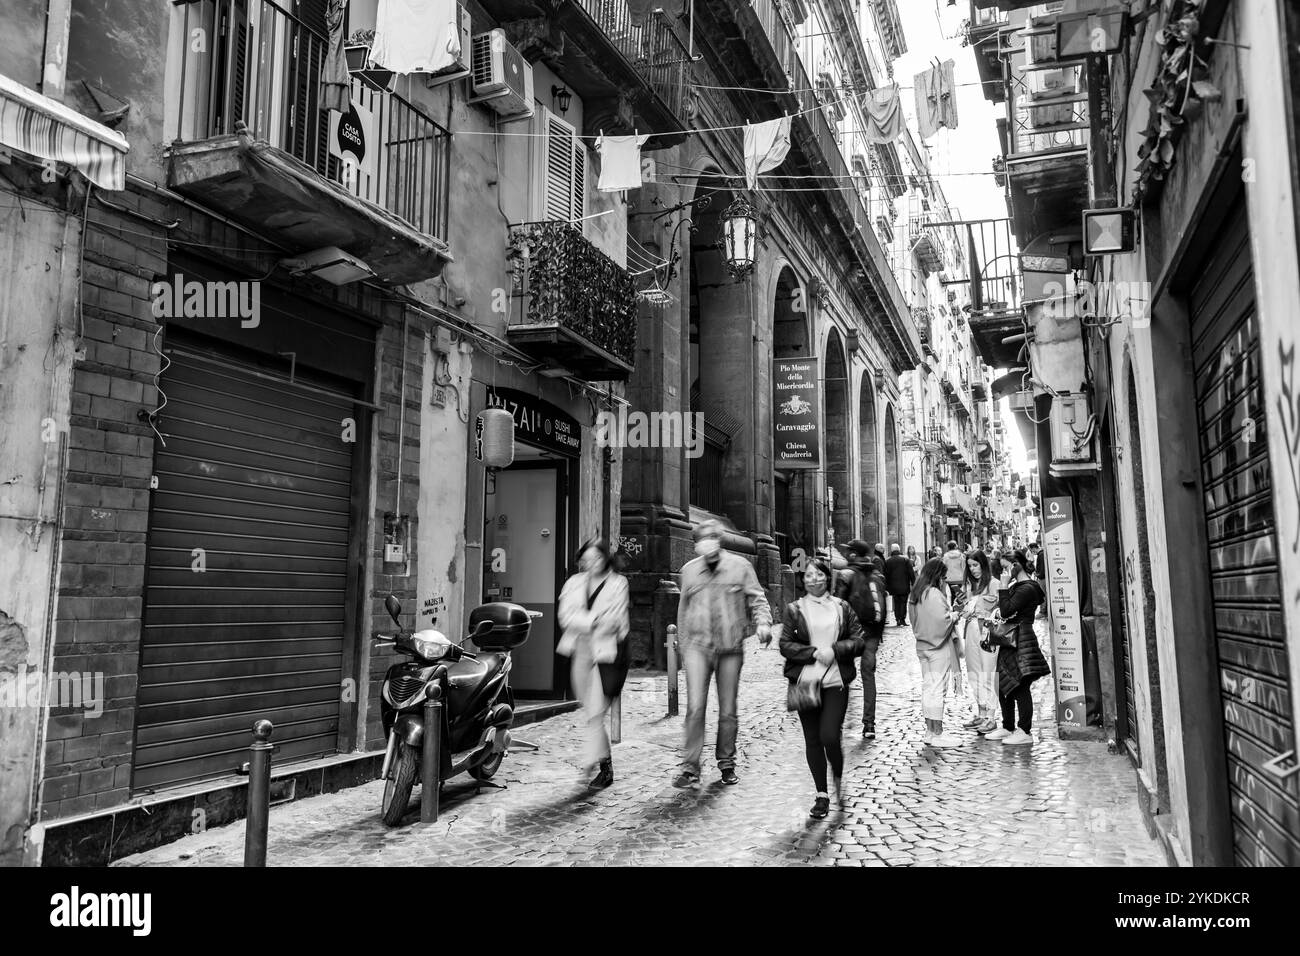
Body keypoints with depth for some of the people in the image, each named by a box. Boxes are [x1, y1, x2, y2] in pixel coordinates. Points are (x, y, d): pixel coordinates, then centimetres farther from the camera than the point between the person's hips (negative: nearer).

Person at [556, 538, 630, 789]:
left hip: (606, 652, -5)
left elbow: (613, 621, -11)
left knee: (596, 712, -11)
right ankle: (606, 764, 24)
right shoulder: (574, 583, 12)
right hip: (580, 652, 5)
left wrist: (582, 621, -11)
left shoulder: (618, 584, 0)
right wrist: (592, 621, -14)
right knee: (590, 711, 11)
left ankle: (593, 761, -5)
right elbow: (564, 616, -2)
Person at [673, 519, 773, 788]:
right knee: (695, 708, -10)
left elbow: (757, 598, 3)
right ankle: (690, 768, -3)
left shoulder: (739, 566, -1)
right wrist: (683, 646, 17)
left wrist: (763, 623, -16)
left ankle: (726, 763, 26)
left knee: (728, 711, 8)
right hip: (698, 646, 0)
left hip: (731, 648, 0)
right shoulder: (689, 570, 5)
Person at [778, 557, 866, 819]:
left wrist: (835, 650, -13)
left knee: (829, 736, -11)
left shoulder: (842, 607, 7)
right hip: (805, 682, 1)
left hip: (836, 682, -1)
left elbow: (859, 641, 4)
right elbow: (785, 645, -2)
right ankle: (822, 795, 21)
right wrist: (815, 653, -14)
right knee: (812, 740, 6)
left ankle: (838, 777, 20)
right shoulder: (793, 609, 4)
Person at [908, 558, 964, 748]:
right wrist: (954, 615, -3)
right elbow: (943, 620, -23)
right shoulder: (934, 594, -18)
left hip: (923, 645, 9)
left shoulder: (916, 594, 9)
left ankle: (930, 731, 18)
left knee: (927, 687, 12)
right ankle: (937, 734, 1)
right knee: (937, 689, -4)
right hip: (939, 647, -9)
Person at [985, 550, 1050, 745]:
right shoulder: (1017, 586, 16)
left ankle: (1025, 731, 3)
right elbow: (1007, 613, 17)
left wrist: (1003, 588, -16)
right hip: (1010, 641, 10)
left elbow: (1006, 611, -21)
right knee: (1004, 685, 13)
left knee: (1020, 686, -4)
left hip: (1021, 642, -10)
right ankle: (1007, 727, 22)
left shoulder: (1027, 588, -15)